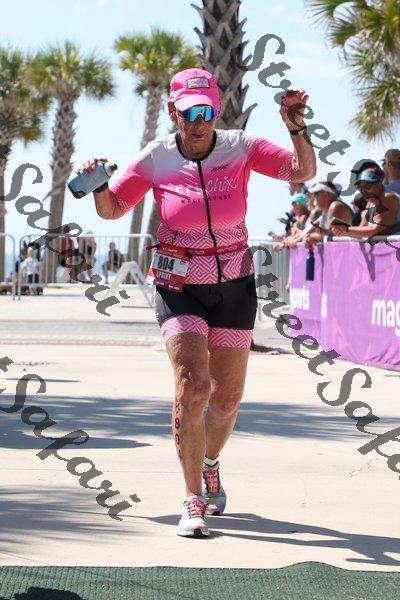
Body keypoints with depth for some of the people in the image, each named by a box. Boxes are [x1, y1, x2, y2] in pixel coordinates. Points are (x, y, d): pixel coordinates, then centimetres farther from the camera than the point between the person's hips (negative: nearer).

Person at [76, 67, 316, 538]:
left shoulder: (240, 147, -8)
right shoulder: (156, 159, -8)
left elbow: (304, 171, -16)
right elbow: (111, 209, 1)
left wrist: (296, 128, -32)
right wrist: (97, 184, -19)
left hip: (234, 286, 2)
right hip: (179, 288, -2)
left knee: (226, 398, 9)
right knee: (192, 386, -20)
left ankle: (209, 465, 41)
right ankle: (193, 503, -12)